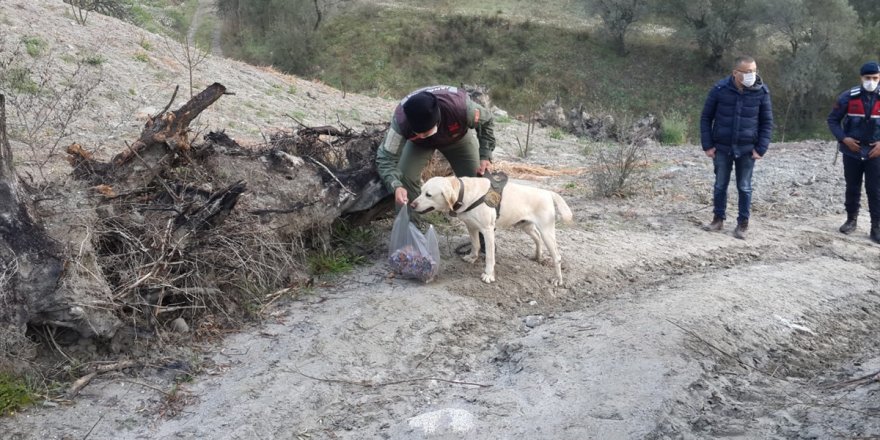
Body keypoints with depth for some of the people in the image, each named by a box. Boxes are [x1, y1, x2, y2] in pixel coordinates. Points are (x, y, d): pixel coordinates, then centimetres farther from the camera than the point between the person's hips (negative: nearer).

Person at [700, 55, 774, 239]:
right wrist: (707, 145, -5)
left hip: (747, 149, 0)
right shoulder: (720, 90, -9)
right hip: (722, 147, 0)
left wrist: (761, 148, -6)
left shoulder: (761, 92, -7)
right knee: (720, 185, 10)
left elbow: (767, 122, 0)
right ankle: (718, 219, 24)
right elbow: (706, 117, -1)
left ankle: (743, 223, 17)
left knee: (744, 187, 6)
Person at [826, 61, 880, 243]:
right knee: (852, 188, 13)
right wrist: (844, 138, -12)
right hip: (852, 151, 1)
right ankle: (851, 220, 29)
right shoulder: (848, 97, -6)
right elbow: (833, 119, 2)